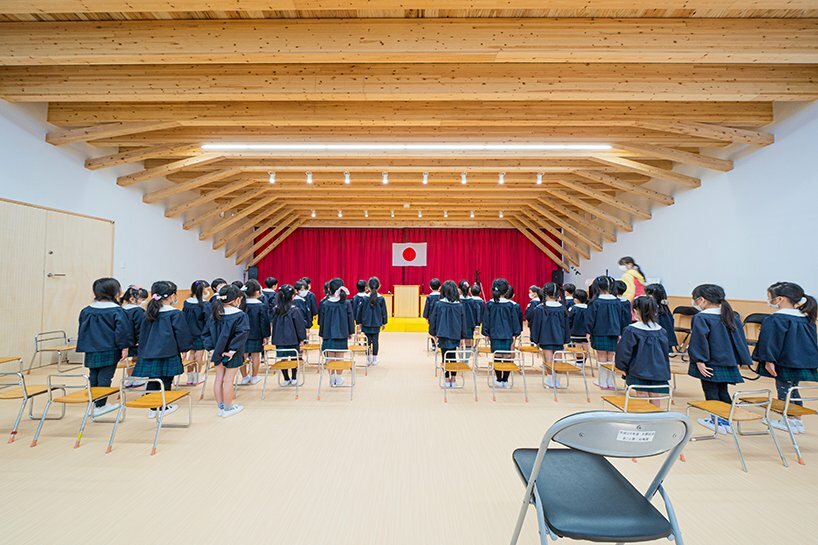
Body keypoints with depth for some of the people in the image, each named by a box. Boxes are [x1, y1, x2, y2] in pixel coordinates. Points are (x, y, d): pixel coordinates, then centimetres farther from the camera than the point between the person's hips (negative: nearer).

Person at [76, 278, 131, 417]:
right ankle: (100, 405, 10)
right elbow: (122, 330, -16)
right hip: (109, 351, -6)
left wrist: (85, 347, 23)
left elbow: (82, 330, 14)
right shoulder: (116, 310, -14)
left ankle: (93, 403, 24)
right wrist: (124, 347, -8)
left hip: (91, 351, 6)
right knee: (105, 378, 3)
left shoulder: (86, 310, 6)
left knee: (93, 377, 16)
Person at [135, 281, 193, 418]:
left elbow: (142, 332, 16)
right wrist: (184, 347, 4)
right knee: (165, 380, 5)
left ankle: (152, 407, 19)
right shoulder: (175, 313, -10)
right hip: (168, 352, -6)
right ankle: (162, 407, 13)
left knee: (152, 381, 11)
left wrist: (143, 348, 24)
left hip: (149, 351, 6)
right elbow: (182, 333, -8)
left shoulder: (149, 312, 8)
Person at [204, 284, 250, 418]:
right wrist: (233, 350, -21)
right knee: (228, 379, 4)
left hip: (218, 351, 6)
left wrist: (212, 348, 0)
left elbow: (208, 332, 3)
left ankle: (221, 407, 27)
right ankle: (228, 408, 18)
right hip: (232, 354, -6)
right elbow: (242, 333, -26)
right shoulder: (240, 315, -16)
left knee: (219, 378, 14)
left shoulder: (214, 313, 3)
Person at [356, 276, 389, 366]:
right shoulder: (381, 298, -5)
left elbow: (360, 310, 0)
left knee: (368, 340, 8)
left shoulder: (364, 298, -7)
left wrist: (359, 322, 10)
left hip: (366, 323, 0)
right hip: (377, 324, 0)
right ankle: (374, 359, 14)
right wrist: (384, 323, 13)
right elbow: (384, 311, 2)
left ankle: (368, 359, 15)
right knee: (375, 340, 7)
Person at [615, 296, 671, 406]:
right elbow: (666, 354, 11)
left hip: (639, 373, -4)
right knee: (655, 405, 11)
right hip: (659, 375, 4)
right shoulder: (661, 331, 3)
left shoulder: (631, 330, -12)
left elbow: (624, 351, -9)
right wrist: (667, 377, 21)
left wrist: (623, 368, 7)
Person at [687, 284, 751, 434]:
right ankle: (727, 420, 26)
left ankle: (717, 422, 13)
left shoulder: (701, 318, -17)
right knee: (723, 392, 19)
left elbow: (699, 340, -23)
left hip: (710, 364, -7)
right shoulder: (732, 316, 7)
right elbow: (740, 338, 11)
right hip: (727, 362, 7)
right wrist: (741, 360, 16)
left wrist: (699, 360, -20)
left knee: (711, 393, 6)